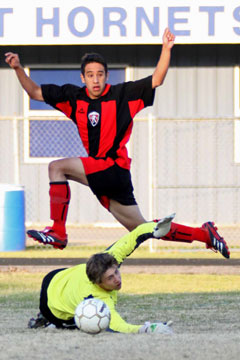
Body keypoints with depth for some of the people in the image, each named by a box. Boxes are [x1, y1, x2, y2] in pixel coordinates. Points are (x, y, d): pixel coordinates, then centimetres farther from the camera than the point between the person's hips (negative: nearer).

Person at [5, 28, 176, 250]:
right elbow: (35, 92, 15)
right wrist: (18, 69, 2)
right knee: (141, 229, 9)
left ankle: (57, 232, -16)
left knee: (57, 167, -17)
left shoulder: (122, 94, -4)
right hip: (99, 173, 6)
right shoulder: (75, 97, 9)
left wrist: (166, 49, -22)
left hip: (114, 169, -6)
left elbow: (156, 80, -10)